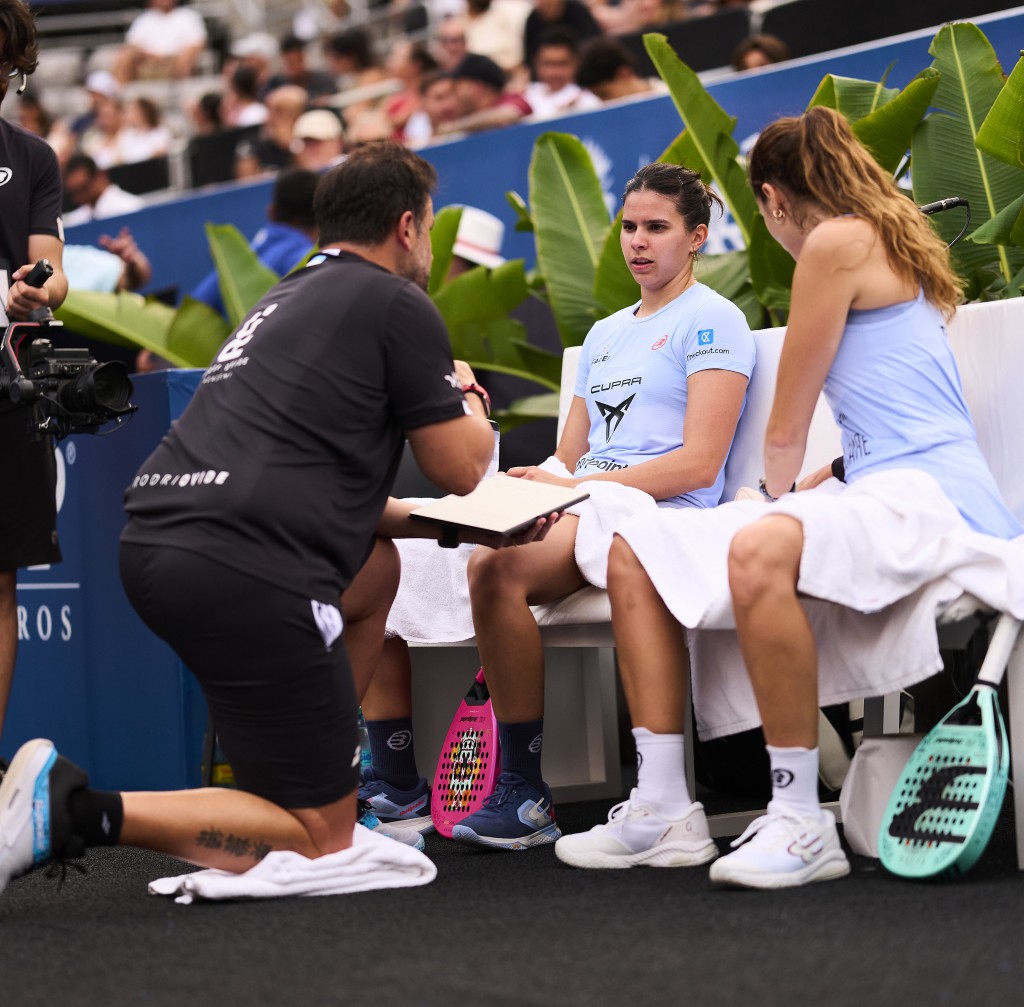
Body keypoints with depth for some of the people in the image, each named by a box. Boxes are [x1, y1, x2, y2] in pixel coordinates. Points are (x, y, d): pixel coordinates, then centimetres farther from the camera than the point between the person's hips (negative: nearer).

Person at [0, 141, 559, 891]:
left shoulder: (289, 300, 26)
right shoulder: (399, 304, 2)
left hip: (154, 544, 9)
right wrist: (467, 403, 28)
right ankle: (77, 812, -16)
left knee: (378, 568, 33)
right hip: (242, 571, -9)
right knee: (320, 841, 0)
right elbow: (461, 468, 7)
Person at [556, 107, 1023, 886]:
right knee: (636, 553, 5)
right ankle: (664, 809, -4)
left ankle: (801, 823, -33)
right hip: (881, 495, 10)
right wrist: (810, 485, 50)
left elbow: (787, 434, 1)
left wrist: (777, 492, 21)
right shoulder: (891, 245, 25)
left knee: (759, 550, -39)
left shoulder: (837, 243, -4)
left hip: (925, 498, -10)